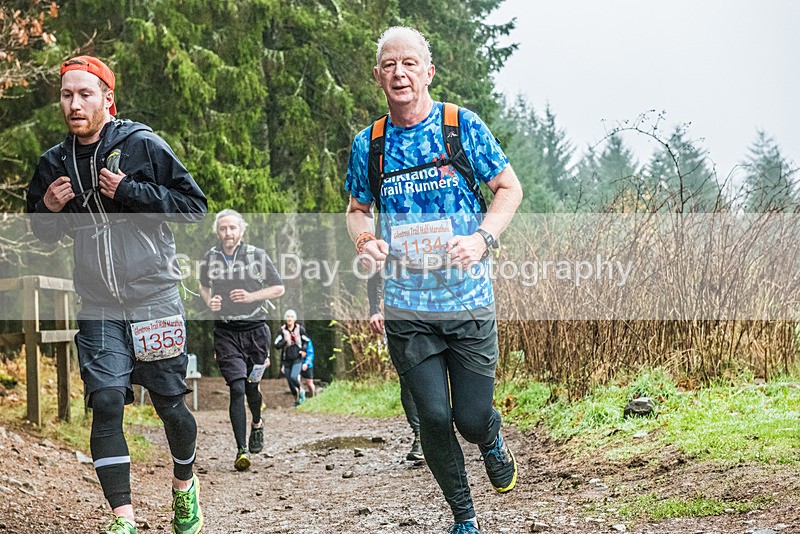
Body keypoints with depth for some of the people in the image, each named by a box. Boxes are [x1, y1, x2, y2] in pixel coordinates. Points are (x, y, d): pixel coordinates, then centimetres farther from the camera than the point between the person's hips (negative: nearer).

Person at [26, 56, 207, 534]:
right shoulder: (55, 163, 6)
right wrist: (48, 208, -5)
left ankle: (185, 483, 35)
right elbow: (44, 233, 18)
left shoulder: (144, 146, -7)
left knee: (169, 404, 6)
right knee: (106, 403, -9)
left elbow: (194, 204, -8)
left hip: (155, 299, -3)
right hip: (99, 308, 3)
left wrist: (130, 192, -17)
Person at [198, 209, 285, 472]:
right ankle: (242, 450, -12)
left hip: (255, 329, 0)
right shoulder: (209, 258, 3)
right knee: (237, 388, -11)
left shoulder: (257, 256, -4)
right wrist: (209, 301, 0)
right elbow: (203, 287, 22)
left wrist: (251, 296, -12)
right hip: (225, 332, 0)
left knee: (251, 386, 10)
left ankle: (257, 423, 44)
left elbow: (279, 288, 3)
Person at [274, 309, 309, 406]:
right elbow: (277, 345, -7)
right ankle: (296, 399, 26)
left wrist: (304, 349, -1)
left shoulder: (300, 329, 0)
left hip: (297, 359, -2)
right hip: (286, 360, 2)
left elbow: (306, 341, 16)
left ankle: (301, 391, 6)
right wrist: (285, 341, -23)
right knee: (289, 381, 7)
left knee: (293, 377, -23)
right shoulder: (282, 330, -1)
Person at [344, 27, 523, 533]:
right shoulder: (369, 144, 4)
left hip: (469, 302, -1)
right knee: (435, 419, -1)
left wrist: (482, 238, -13)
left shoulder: (464, 126, -3)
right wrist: (364, 239, -6)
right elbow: (358, 209, 17)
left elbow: (509, 188, 4)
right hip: (407, 308, 2)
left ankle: (494, 443, 38)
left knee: (473, 418, -1)